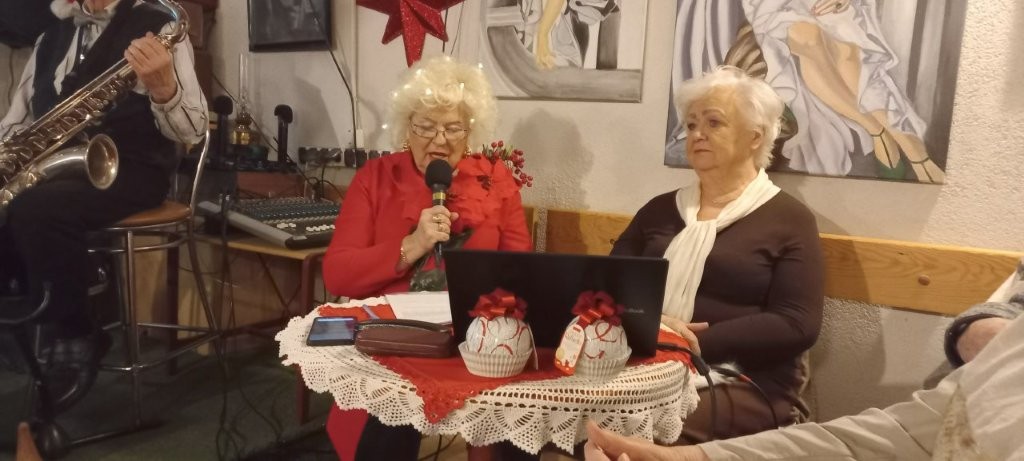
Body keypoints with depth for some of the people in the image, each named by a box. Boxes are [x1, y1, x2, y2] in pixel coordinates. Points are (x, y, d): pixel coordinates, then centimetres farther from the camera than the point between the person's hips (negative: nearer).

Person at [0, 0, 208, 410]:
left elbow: (191, 131, -10)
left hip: (129, 169, -6)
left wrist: (162, 87, -29)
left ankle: (76, 337, -12)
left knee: (34, 208, -31)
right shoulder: (52, 37, 18)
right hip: (55, 166, 6)